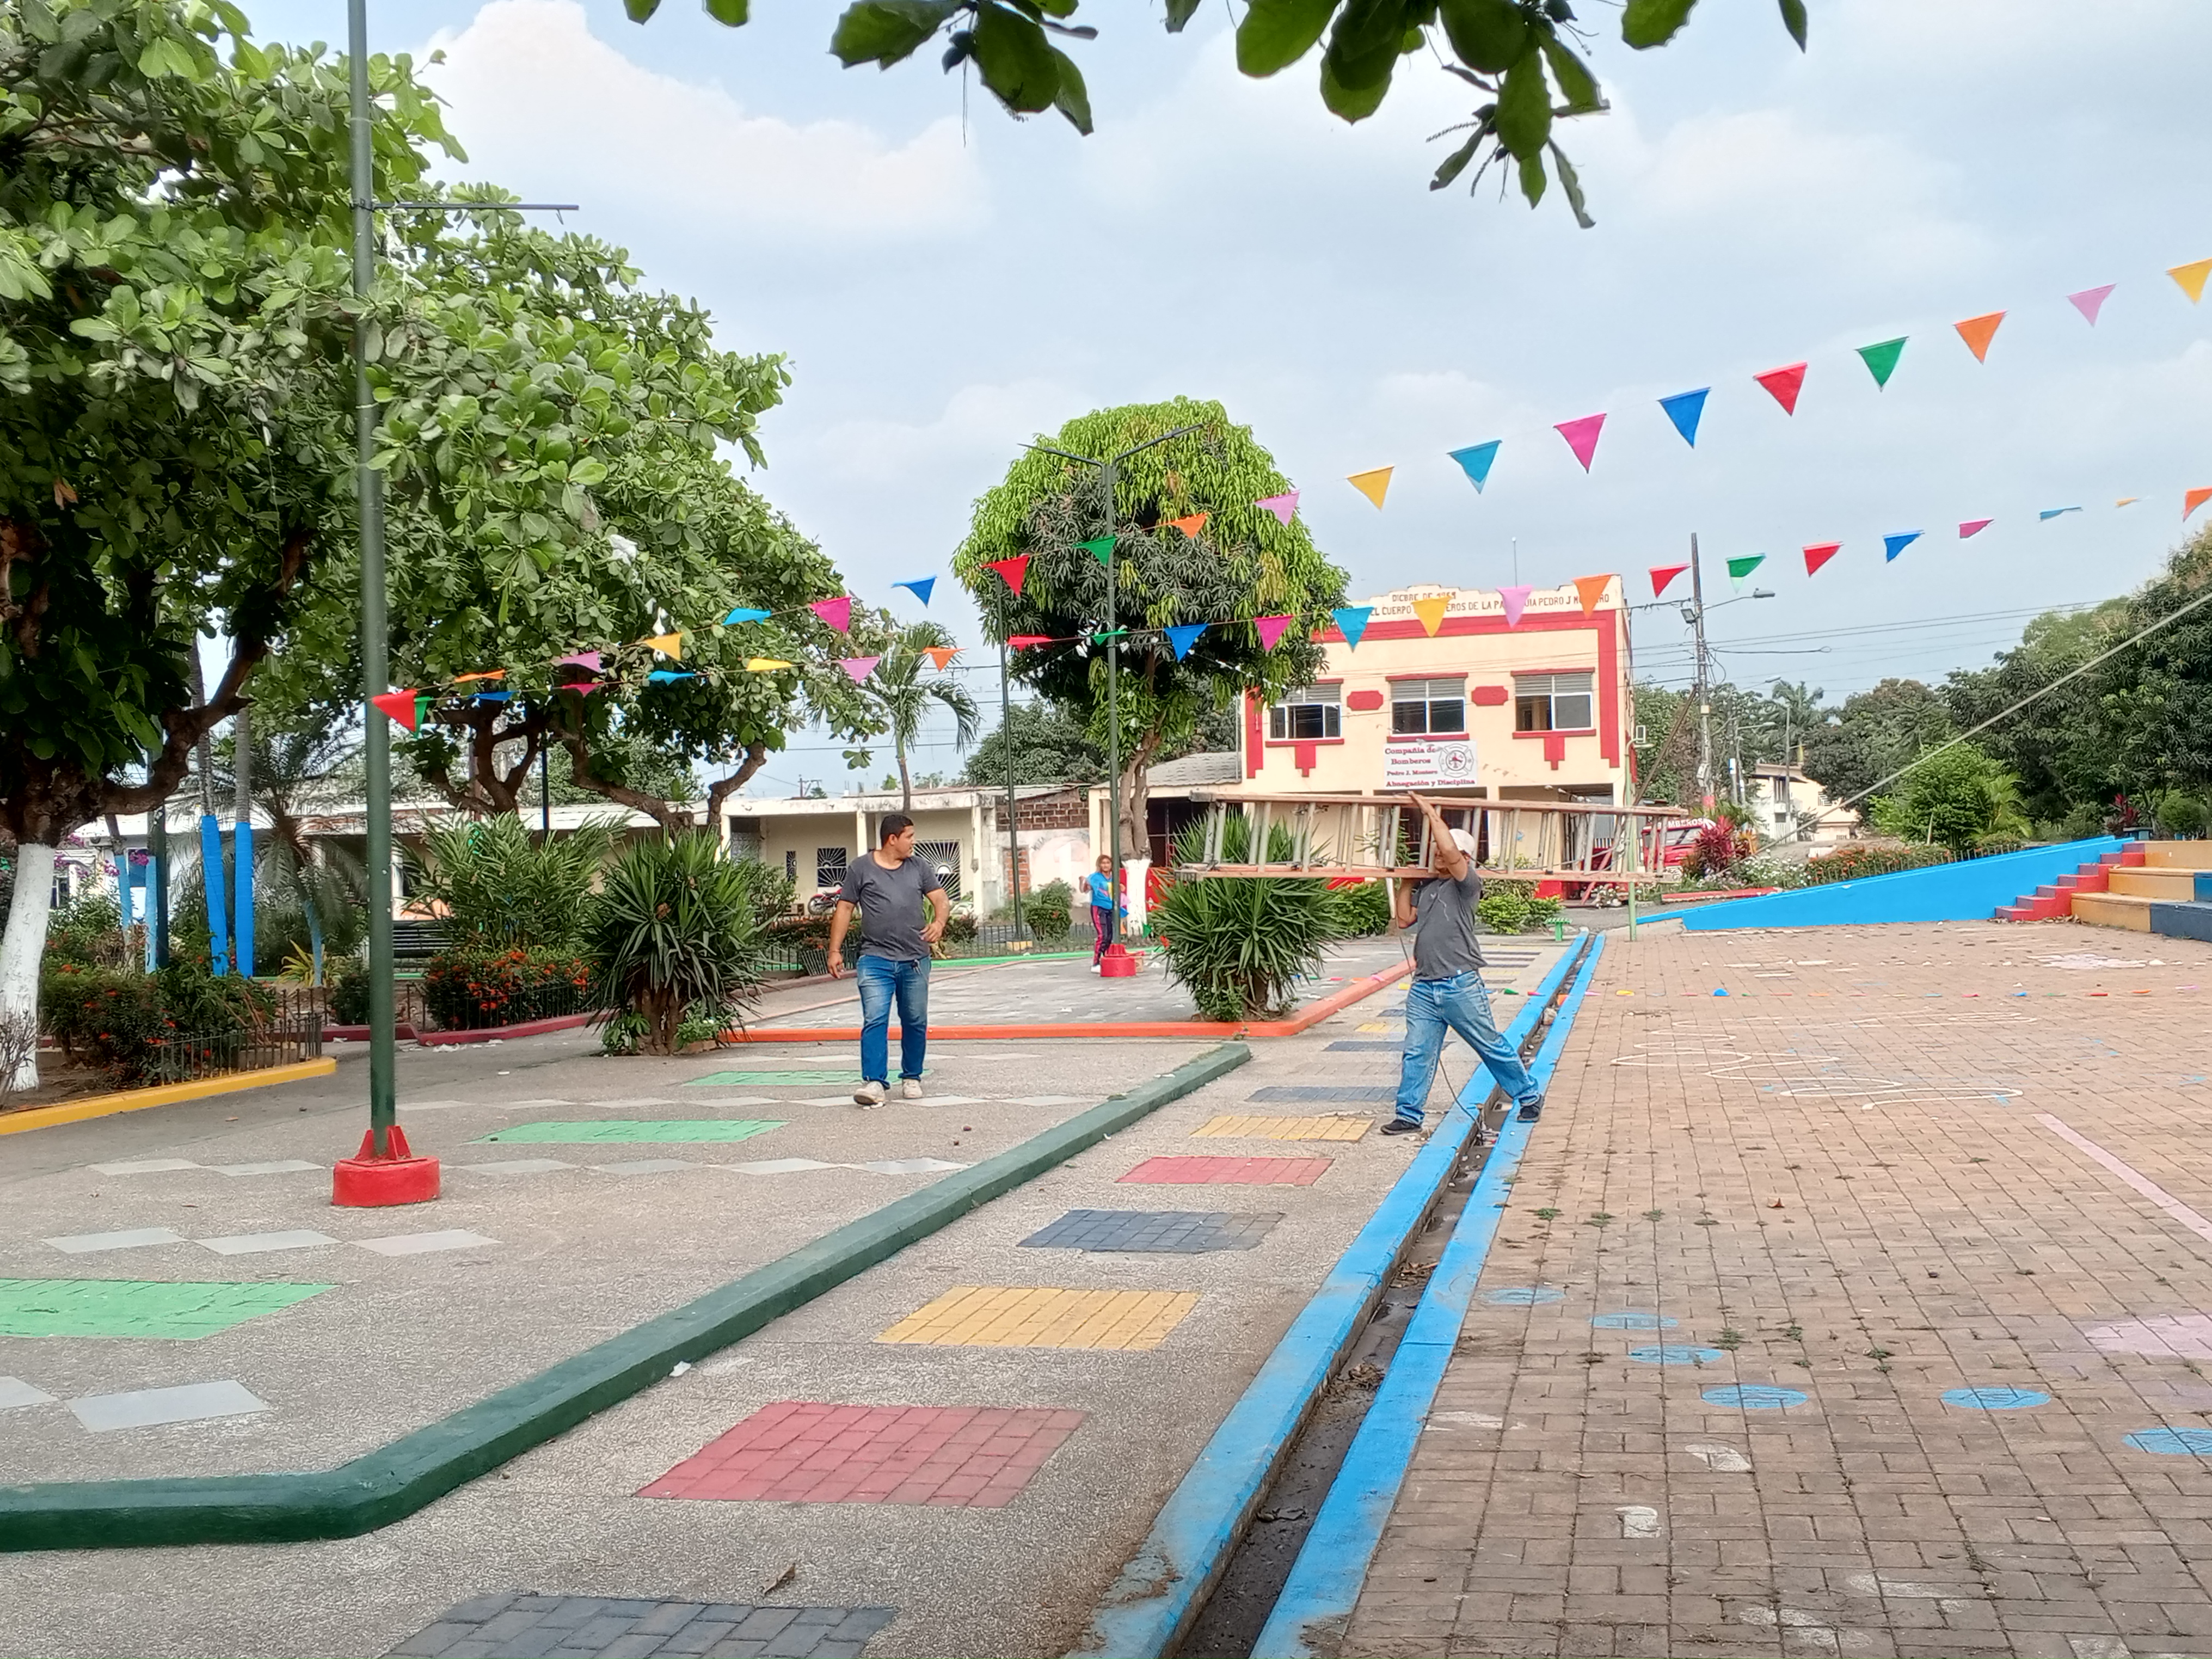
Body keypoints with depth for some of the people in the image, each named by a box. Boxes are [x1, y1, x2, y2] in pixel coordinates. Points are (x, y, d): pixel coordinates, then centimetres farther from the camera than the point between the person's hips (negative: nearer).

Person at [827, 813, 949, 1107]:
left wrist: (939, 922, -13)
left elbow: (941, 900, 10)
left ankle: (912, 1078, 23)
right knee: (874, 1021, -13)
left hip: (915, 960, 3)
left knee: (916, 1022, 9)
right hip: (876, 959, -3)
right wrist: (835, 951, 1)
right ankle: (874, 1082, -16)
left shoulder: (919, 867, 12)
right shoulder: (860, 868, 4)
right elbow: (844, 909, 6)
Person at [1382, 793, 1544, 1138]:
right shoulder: (1426, 887, 15)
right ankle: (1409, 1115, 7)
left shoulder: (1468, 884, -6)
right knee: (1417, 1052, 2)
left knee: (1491, 1046, 7)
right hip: (1423, 986, 6)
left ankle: (1530, 1095, 22)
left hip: (1461, 985, -6)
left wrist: (1433, 815, -15)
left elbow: (1451, 854, -23)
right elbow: (1404, 918, 10)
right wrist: (1406, 882, 12)